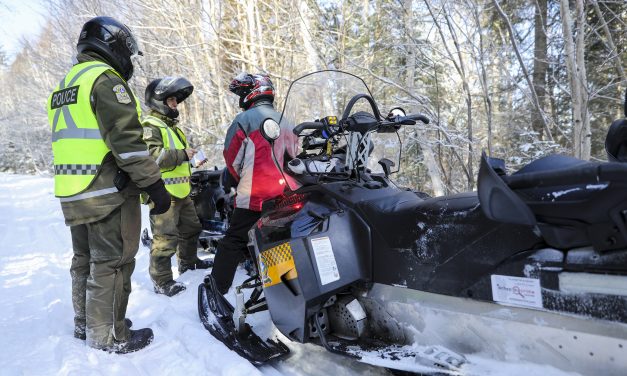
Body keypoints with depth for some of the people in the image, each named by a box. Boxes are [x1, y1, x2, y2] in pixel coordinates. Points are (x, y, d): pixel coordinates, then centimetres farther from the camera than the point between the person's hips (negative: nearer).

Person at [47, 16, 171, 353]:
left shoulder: (64, 85, 19)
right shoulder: (104, 78, -11)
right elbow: (126, 139, -21)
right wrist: (155, 184, -20)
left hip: (72, 194, 10)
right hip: (108, 191, -9)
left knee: (85, 259, 19)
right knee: (111, 263, 0)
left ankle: (85, 323, 32)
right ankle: (108, 336, 10)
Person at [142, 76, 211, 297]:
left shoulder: (172, 126, 22)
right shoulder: (150, 126, -10)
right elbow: (152, 155, -25)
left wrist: (192, 158, 18)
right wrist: (182, 154, -20)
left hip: (181, 191, 10)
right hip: (164, 193, -10)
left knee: (191, 228, 22)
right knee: (165, 238, -8)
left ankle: (188, 261, 40)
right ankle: (162, 281, 0)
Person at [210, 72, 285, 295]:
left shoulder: (245, 119, -4)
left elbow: (232, 158, -1)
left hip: (254, 195, -6)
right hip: (285, 196, 6)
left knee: (233, 242, -1)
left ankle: (217, 289, 1)